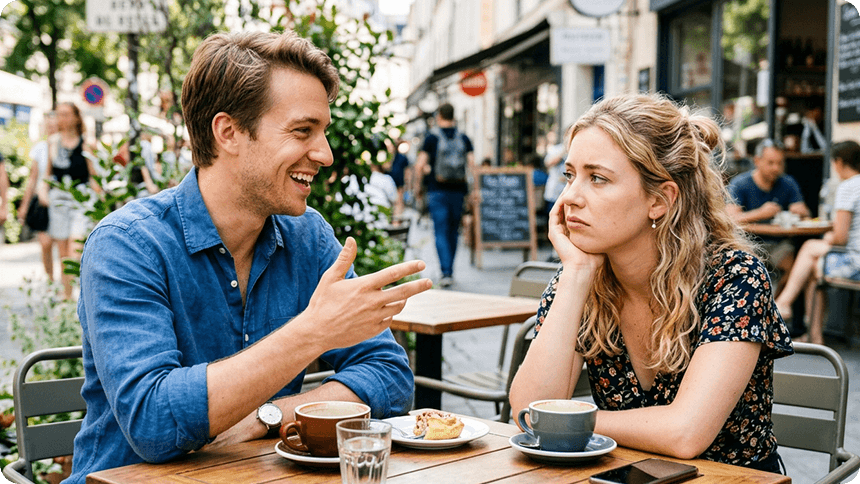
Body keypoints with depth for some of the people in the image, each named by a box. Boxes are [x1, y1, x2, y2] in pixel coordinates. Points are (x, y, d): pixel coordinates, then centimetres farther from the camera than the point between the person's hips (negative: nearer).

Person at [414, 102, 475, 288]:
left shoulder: (431, 137, -3)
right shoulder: (464, 138, 5)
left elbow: (419, 167, -5)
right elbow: (472, 165, -2)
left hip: (437, 191, -3)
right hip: (458, 191, 3)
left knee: (441, 232, -3)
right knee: (453, 232, 15)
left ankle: (446, 272, -15)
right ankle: (449, 271, 24)